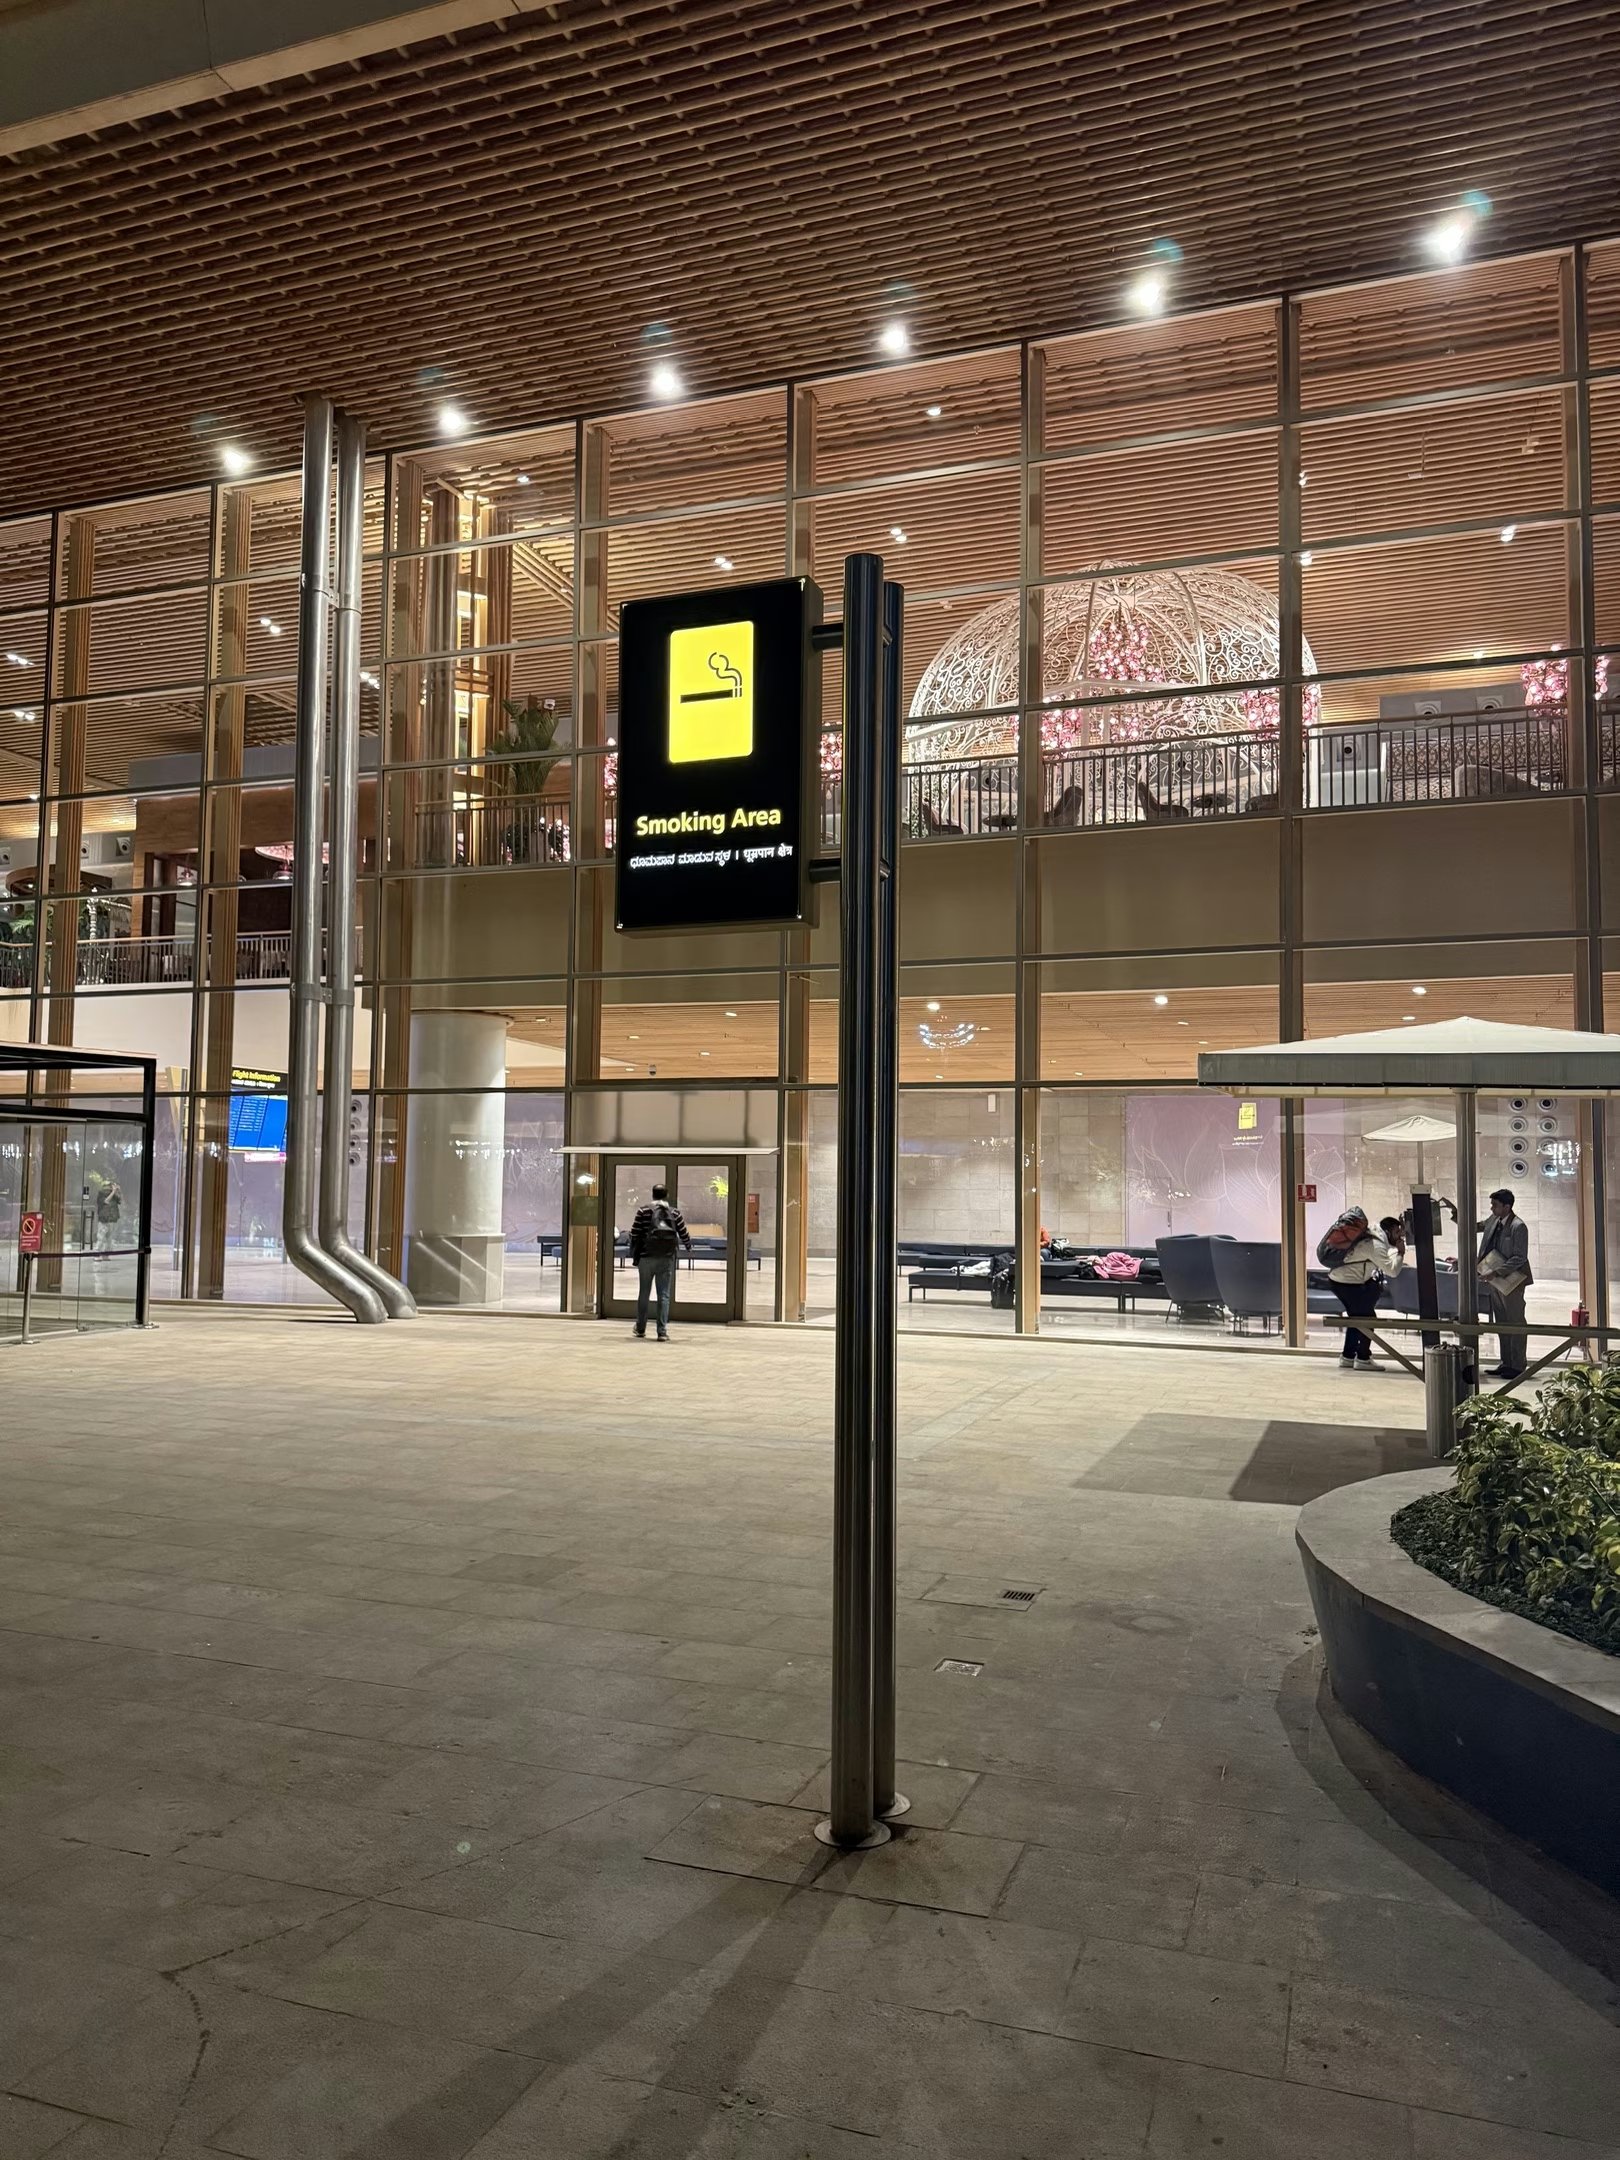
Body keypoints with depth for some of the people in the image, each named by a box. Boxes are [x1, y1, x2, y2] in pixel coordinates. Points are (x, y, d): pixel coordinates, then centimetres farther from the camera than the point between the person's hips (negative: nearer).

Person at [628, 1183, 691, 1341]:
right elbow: (684, 1234, 9)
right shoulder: (675, 1213, 3)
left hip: (646, 1257, 0)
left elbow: (634, 1234, -2)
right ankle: (662, 1331, -2)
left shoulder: (643, 1211, -1)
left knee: (644, 1293, 13)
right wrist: (688, 1247, 30)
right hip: (666, 1259, 0)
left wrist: (634, 1254, 14)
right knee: (664, 1295, 2)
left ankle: (640, 1328, 23)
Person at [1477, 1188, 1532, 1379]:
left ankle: (1518, 1366, 10)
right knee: (1500, 1324, 15)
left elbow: (1519, 1258, -21)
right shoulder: (1494, 1220, 4)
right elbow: (1478, 1226, 27)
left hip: (1511, 1281, -8)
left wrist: (1496, 1272, -25)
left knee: (1515, 1323, 2)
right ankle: (1506, 1363, 25)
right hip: (1495, 1281, 8)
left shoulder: (1518, 1227, -19)